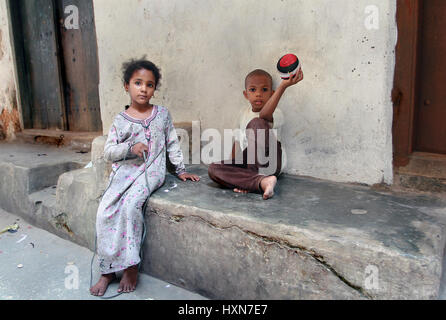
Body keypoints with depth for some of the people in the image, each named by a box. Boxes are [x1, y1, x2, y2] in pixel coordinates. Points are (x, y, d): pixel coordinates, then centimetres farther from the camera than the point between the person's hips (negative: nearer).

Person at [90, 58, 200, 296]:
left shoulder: (162, 114, 8)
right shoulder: (121, 120, 6)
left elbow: (172, 143, 15)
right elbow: (108, 151, 3)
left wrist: (181, 169, 11)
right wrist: (130, 147, -14)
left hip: (151, 171, -2)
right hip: (124, 171, 2)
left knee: (130, 205, -28)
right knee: (105, 211, -18)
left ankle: (130, 267, -14)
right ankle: (107, 270, -4)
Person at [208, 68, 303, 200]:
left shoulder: (275, 114, -10)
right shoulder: (244, 113, 13)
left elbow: (264, 114, -36)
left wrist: (283, 86, -47)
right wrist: (232, 163, 13)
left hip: (269, 164, -6)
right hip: (248, 164, 6)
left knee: (257, 123, -27)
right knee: (214, 169, -18)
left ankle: (247, 182, -24)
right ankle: (262, 181, -32)